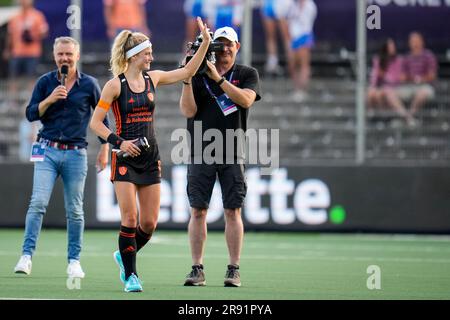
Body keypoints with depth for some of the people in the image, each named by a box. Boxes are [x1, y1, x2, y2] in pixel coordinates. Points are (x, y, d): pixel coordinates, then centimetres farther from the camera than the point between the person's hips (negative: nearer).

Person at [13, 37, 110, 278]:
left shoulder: (89, 84, 3)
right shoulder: (45, 82, 5)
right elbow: (30, 114, 3)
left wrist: (104, 149, 8)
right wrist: (50, 99, -13)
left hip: (76, 153, 0)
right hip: (47, 150, 0)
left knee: (74, 210, 3)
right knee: (38, 202, -13)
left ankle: (74, 261, 11)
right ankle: (26, 256, -14)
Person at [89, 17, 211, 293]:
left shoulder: (152, 78, 8)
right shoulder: (115, 85, -7)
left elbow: (188, 71, 13)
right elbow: (95, 122, -5)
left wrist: (205, 43, 5)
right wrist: (119, 142, -16)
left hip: (150, 158, 5)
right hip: (126, 158, -5)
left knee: (149, 223, 3)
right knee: (130, 220, -9)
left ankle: (124, 256, 29)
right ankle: (131, 275, 3)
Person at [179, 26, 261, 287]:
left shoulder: (248, 74, 7)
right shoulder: (199, 75, 8)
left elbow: (246, 99, -13)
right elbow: (188, 111, -1)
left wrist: (219, 79, -16)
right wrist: (187, 79, -11)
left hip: (232, 155, -1)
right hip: (201, 154, 1)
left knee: (233, 212, -2)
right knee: (198, 210, -1)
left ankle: (234, 270, 1)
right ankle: (197, 269, 4)